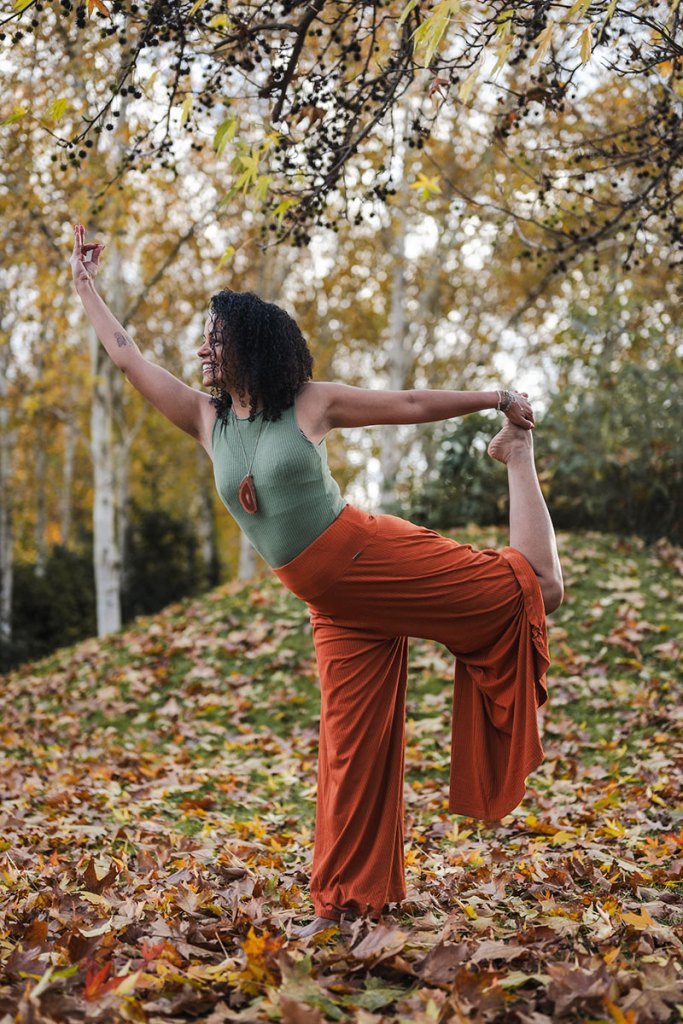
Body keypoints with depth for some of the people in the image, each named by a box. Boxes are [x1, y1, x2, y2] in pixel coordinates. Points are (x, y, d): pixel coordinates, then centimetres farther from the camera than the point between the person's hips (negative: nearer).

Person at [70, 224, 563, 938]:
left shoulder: (312, 402, -5)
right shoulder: (206, 418, 6)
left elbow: (413, 405, 3)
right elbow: (126, 355, 12)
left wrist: (493, 399, 5)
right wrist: (85, 283, 17)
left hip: (376, 558, -3)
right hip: (333, 604, 3)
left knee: (534, 586, -4)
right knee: (350, 744, 3)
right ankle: (342, 900, 15)